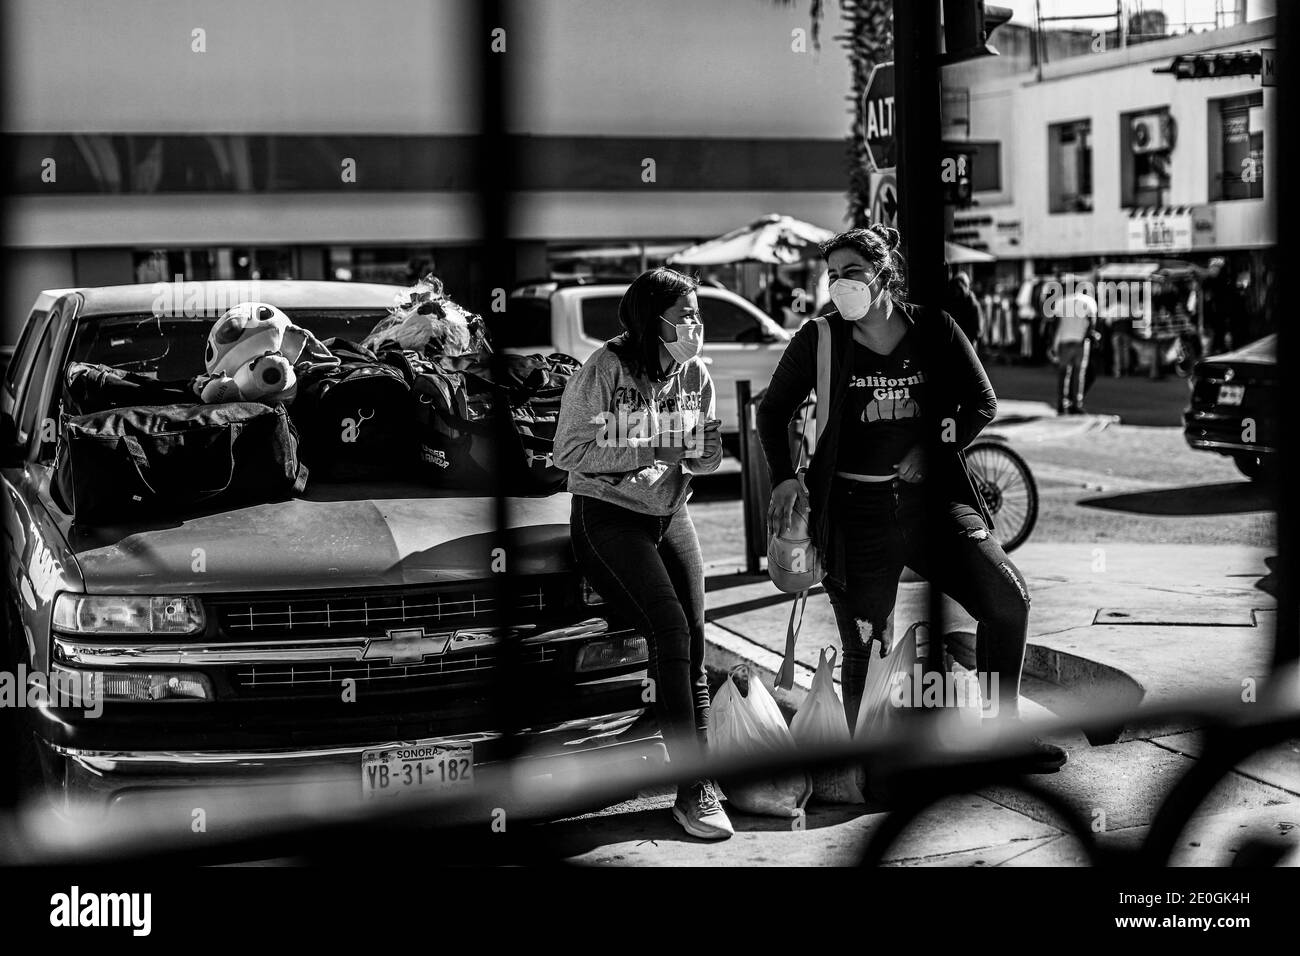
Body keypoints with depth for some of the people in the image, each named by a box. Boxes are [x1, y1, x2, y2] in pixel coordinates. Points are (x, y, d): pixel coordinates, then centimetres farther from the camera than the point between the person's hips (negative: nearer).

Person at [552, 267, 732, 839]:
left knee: (692, 642, -6)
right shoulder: (606, 369, -14)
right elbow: (570, 452, -15)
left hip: (670, 515, 6)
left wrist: (702, 452, -14)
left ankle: (697, 784, -4)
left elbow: (708, 458, 11)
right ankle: (694, 788, -19)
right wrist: (653, 452, -21)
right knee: (672, 632, -20)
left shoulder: (695, 375, 4)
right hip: (608, 515, -6)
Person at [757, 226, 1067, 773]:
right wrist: (784, 478, 0)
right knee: (864, 646, 1)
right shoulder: (820, 341, 0)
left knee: (1007, 599, -10)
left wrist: (933, 447, -4)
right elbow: (773, 412, 12)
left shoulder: (932, 329, 3)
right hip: (855, 510, -2)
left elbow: (981, 403, 9)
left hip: (930, 498, 2)